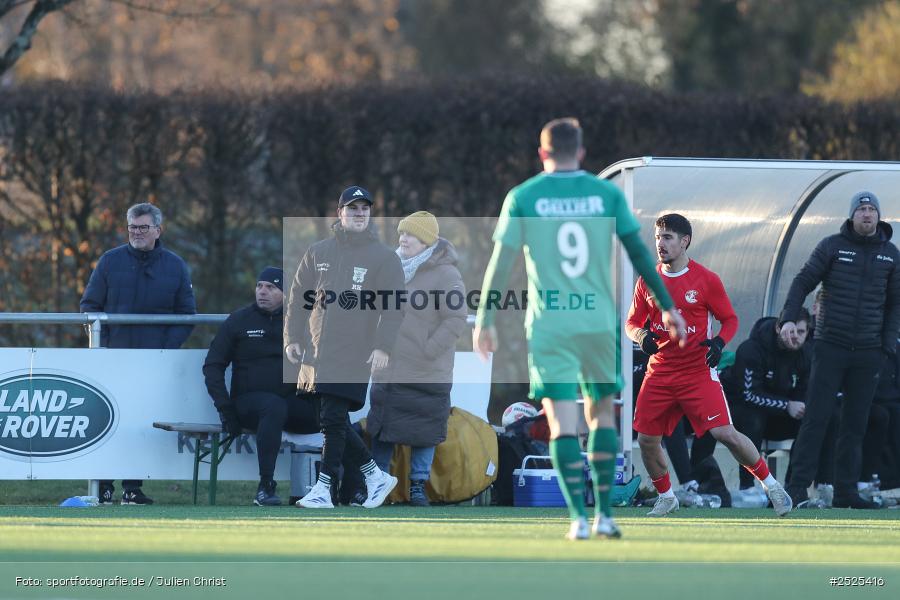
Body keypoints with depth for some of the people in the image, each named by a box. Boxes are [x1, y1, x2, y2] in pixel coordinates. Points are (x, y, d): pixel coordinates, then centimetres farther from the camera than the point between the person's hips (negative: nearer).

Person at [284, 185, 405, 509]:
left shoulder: (384, 258, 1)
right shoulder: (318, 253, 13)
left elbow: (394, 307, -4)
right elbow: (299, 298, 15)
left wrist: (383, 347, -15)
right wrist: (293, 338, 6)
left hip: (353, 357, -5)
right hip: (317, 354, 5)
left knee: (334, 420, -10)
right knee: (333, 421, 6)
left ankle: (324, 488, -5)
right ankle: (376, 475, 19)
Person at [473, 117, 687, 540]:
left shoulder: (522, 198, 1)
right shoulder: (606, 194, 3)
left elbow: (500, 260, -2)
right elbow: (639, 253, 5)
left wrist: (484, 319, 3)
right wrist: (667, 307, 12)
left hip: (549, 325, -1)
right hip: (600, 322, 1)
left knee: (562, 421, -2)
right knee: (601, 414, 15)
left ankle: (579, 516, -11)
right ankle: (604, 515, 10)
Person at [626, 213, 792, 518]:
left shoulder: (706, 280, -5)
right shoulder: (648, 280, 6)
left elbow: (730, 319, 3)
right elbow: (632, 322, 13)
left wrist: (719, 342, -17)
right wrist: (642, 336, -10)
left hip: (698, 371, -4)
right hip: (660, 372, 4)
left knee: (725, 433, -15)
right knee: (646, 439, -1)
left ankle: (770, 483, 2)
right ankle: (666, 497, 22)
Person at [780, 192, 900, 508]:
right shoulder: (833, 246, 0)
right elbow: (803, 281, 0)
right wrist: (789, 318, -14)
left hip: (868, 352, 3)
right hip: (830, 347, -3)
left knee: (855, 424, 5)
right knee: (816, 417, -7)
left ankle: (845, 491, 9)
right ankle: (798, 486, -6)